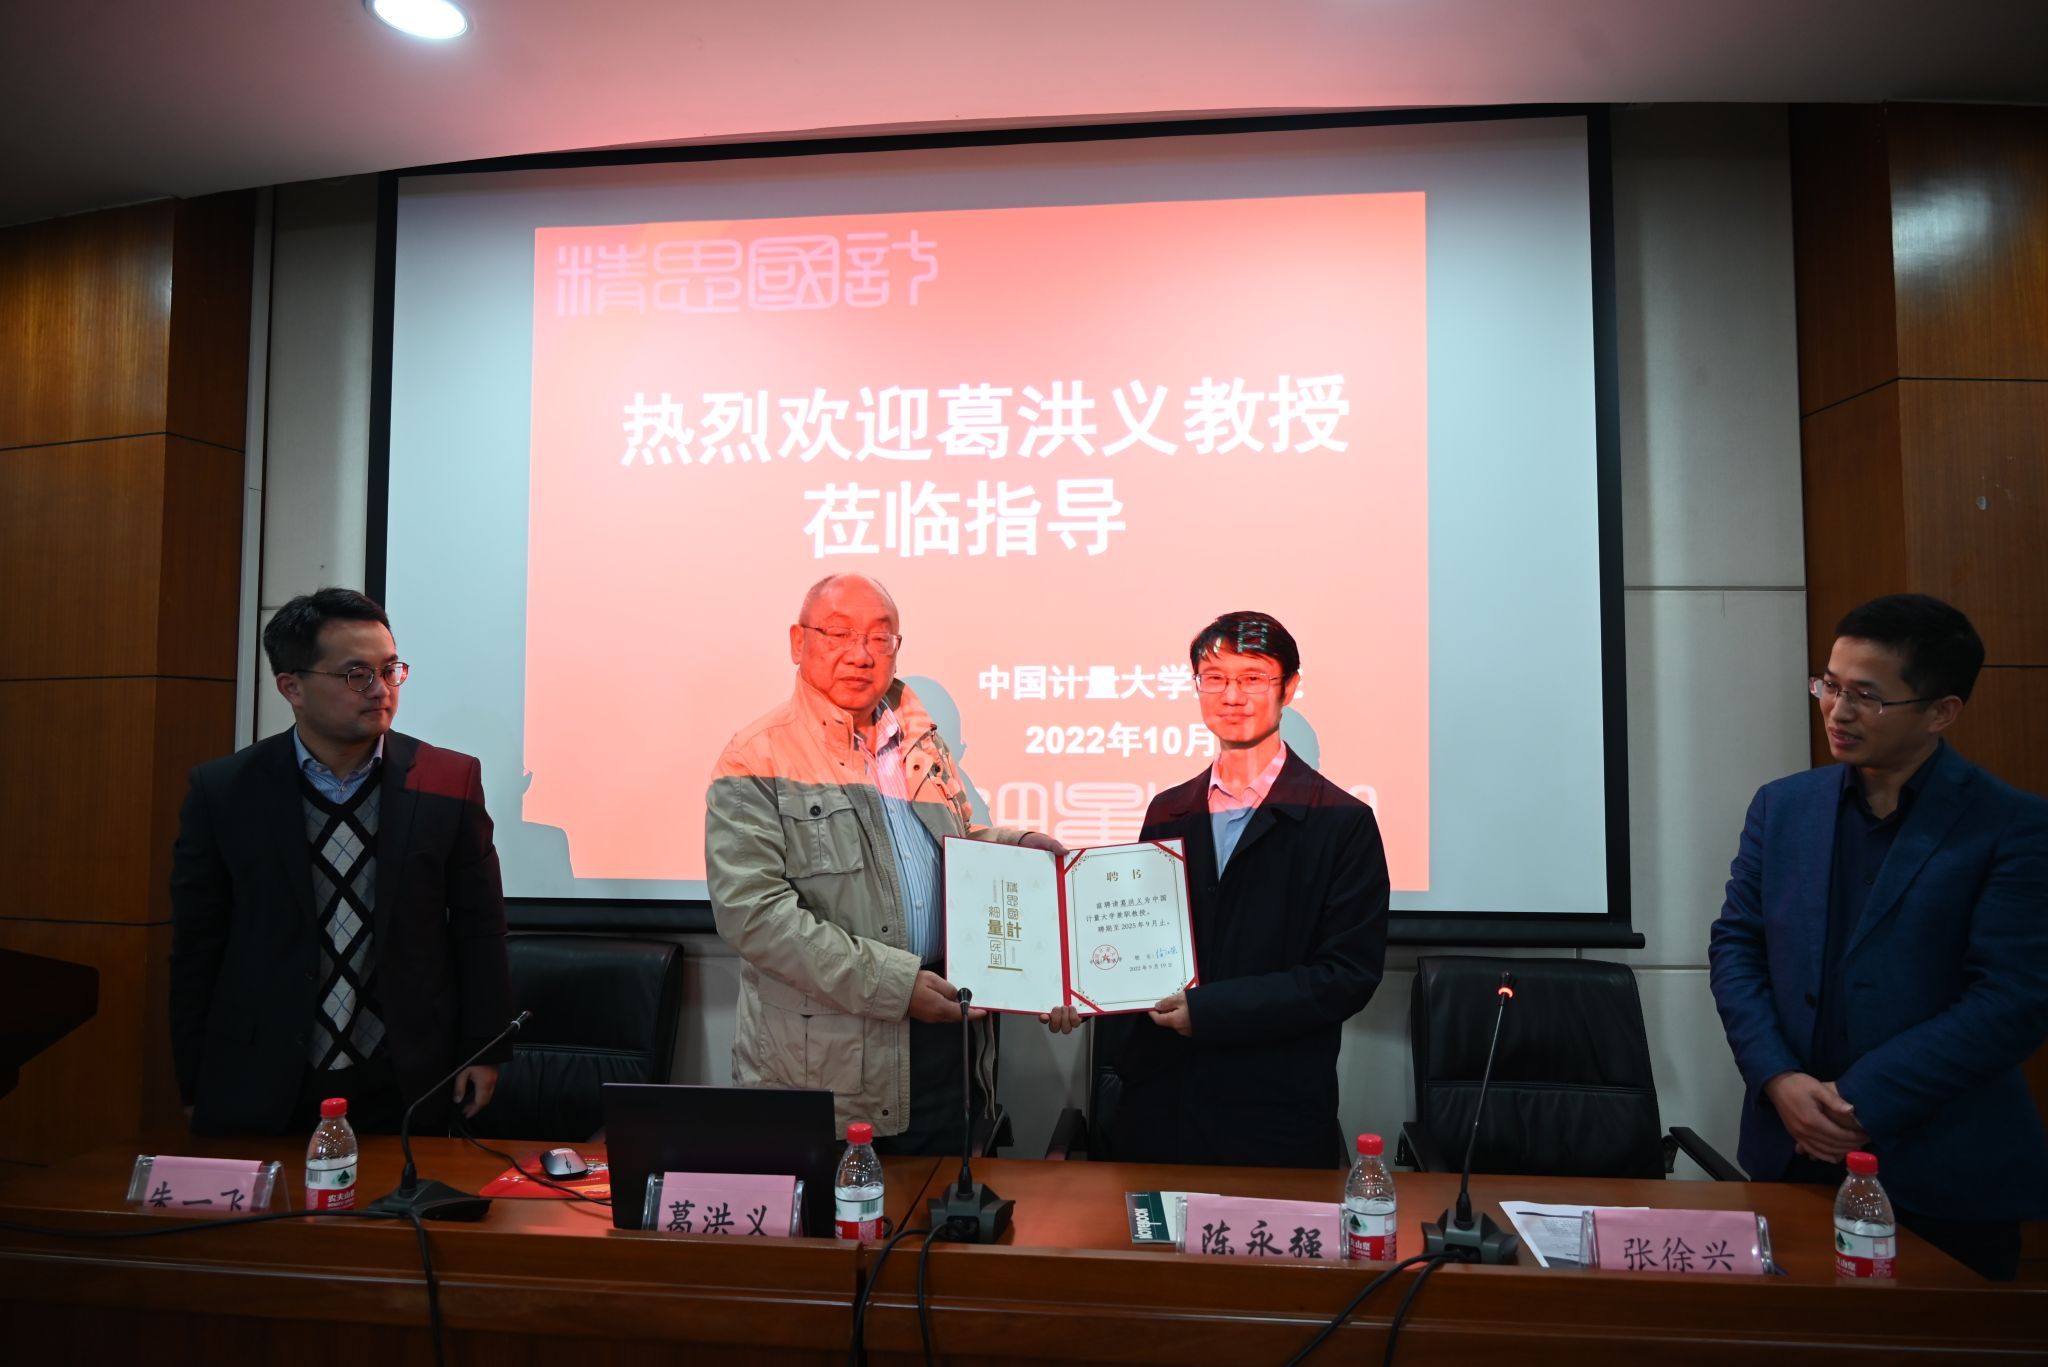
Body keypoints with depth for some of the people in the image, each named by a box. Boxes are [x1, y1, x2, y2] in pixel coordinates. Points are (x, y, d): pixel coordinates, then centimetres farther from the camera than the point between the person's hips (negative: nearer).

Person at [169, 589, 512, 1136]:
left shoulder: (450, 781, -5)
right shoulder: (223, 791, -4)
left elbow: (478, 927, 1)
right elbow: (197, 948, 2)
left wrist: (484, 1051, 2)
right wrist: (195, 1088, 4)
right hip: (259, 1092, 0)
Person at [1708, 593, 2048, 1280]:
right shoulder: (1783, 805, 5)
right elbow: (1735, 945, 4)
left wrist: (1863, 1102, -16)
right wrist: (1777, 1079, -10)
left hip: (1946, 1176, -3)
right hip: (1792, 1154, 4)